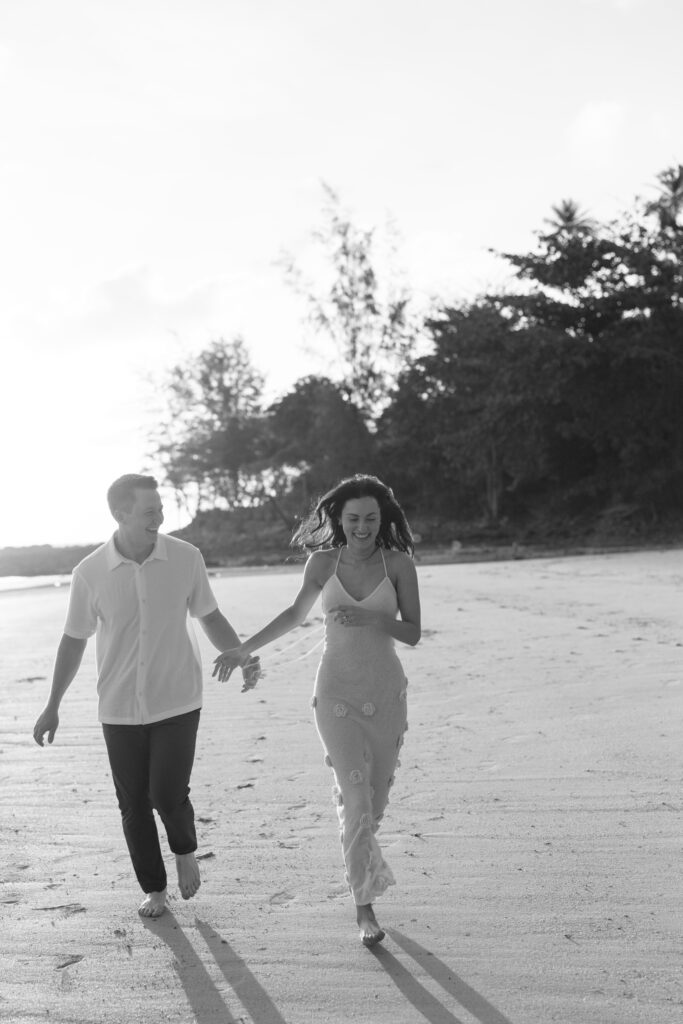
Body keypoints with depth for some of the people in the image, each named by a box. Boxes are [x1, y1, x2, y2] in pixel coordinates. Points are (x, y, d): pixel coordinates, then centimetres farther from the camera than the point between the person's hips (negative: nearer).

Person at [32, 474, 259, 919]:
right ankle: (154, 889, 28)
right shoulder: (90, 573, -7)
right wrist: (53, 706, 7)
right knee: (133, 806, 7)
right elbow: (74, 640, 5)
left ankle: (185, 849, 24)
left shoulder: (186, 558, -7)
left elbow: (210, 617, 6)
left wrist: (241, 658, -9)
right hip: (119, 709, 1)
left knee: (167, 795, -9)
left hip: (176, 701, -1)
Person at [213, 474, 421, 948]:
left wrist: (368, 617, -23)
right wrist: (244, 650, 8)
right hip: (337, 694, -1)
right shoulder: (323, 562, -2)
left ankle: (359, 863, 44)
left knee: (375, 798, 13)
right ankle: (365, 908, 0)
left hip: (387, 694, 1)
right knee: (356, 799, -9)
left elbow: (413, 633, -7)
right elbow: (295, 614, 10)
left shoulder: (399, 563, -5)